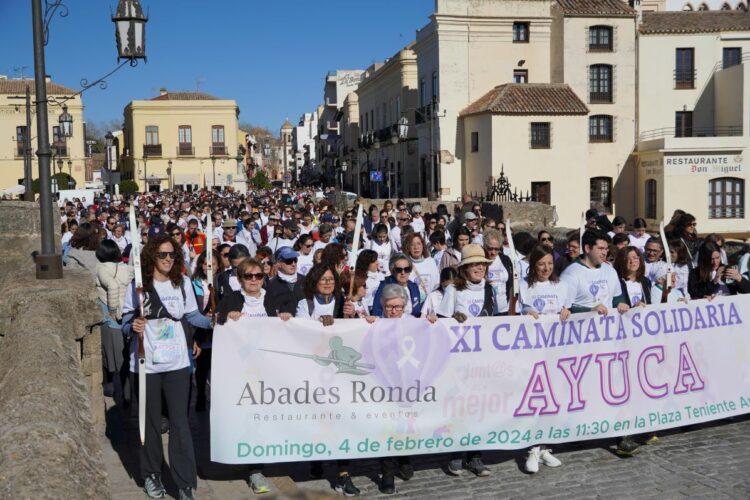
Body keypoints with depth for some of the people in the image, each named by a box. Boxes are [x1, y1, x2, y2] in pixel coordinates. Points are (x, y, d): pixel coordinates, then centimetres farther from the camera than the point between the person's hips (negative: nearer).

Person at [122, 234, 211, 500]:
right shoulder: (138, 285, -3)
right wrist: (133, 326, -22)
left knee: (180, 422, 0)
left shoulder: (183, 283, 3)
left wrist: (213, 322, -9)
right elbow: (126, 320, -1)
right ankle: (151, 474, 30)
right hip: (146, 363, -1)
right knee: (150, 422, 11)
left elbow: (192, 316, 7)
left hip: (177, 362, 1)